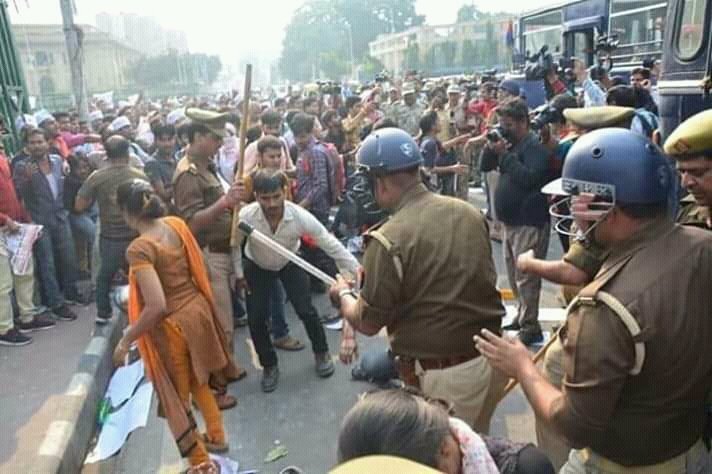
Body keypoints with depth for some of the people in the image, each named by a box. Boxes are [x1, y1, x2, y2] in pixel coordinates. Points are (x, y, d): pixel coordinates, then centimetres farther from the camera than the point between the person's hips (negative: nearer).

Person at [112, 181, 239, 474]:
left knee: (176, 396, 15)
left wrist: (126, 341, -18)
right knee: (198, 380, 29)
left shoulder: (139, 249, -25)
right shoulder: (177, 224, -4)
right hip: (197, 308, 7)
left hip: (172, 325, -7)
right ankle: (216, 436, 48)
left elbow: (157, 306, -28)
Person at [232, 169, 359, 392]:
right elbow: (233, 244, -13)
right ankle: (269, 366, 21)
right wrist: (239, 274, -7)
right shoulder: (245, 216, -34)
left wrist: (356, 269, -28)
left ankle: (321, 352, 24)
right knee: (256, 318, -3)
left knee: (306, 310, -5)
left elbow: (330, 243, -28)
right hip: (257, 267, 1)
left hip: (290, 264, 0)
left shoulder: (299, 216, -35)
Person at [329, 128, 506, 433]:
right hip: (491, 357, 7)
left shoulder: (388, 240, -21)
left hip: (443, 375, -6)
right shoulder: (470, 213, -1)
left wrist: (342, 294, 9)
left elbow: (368, 323, -12)